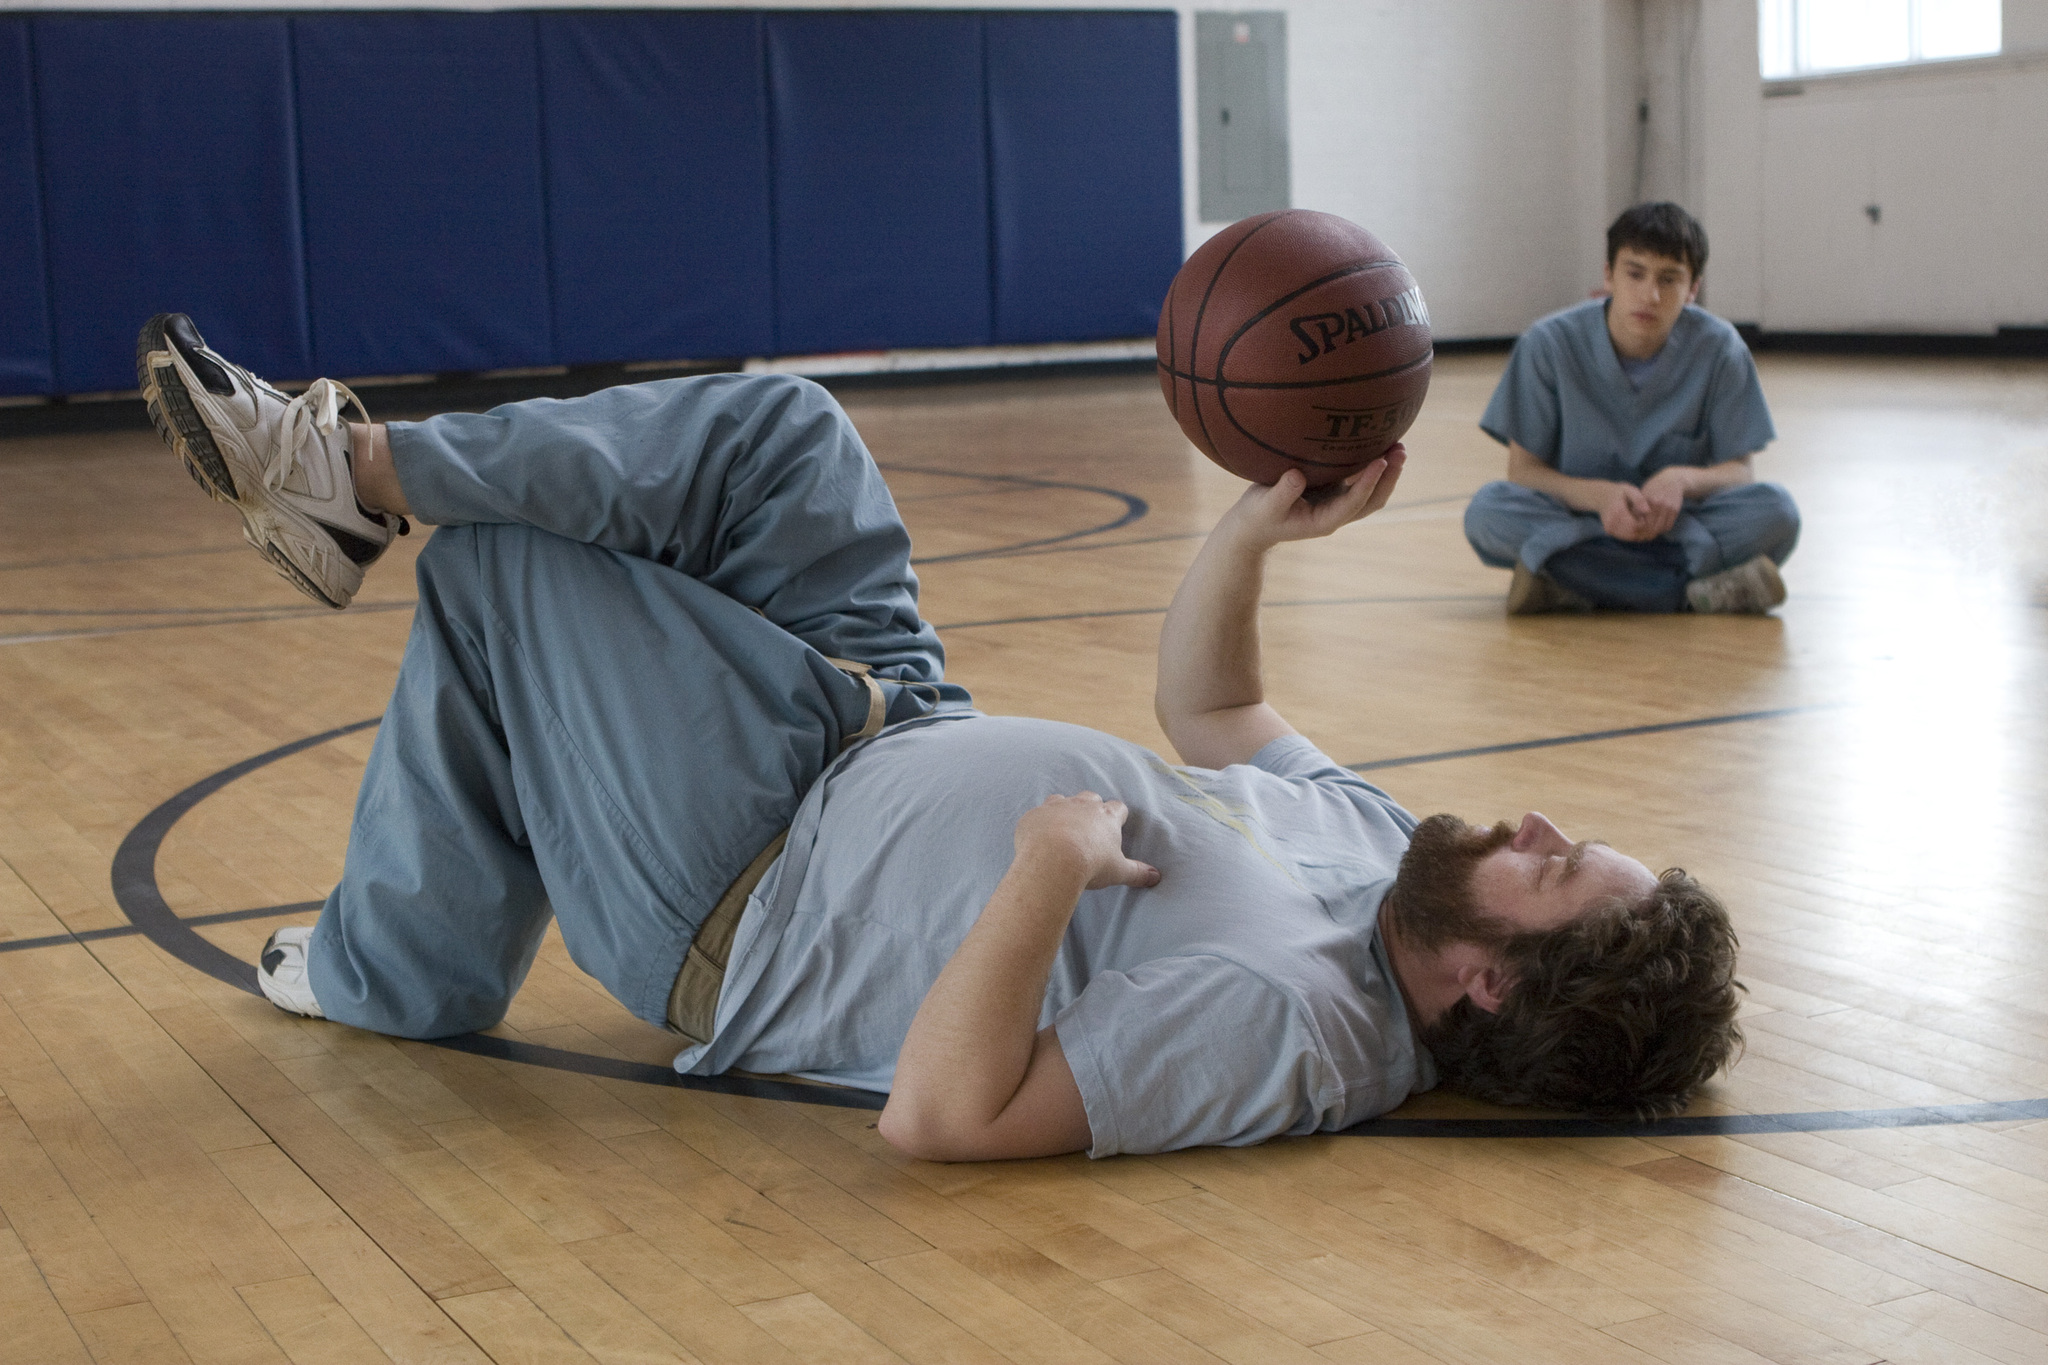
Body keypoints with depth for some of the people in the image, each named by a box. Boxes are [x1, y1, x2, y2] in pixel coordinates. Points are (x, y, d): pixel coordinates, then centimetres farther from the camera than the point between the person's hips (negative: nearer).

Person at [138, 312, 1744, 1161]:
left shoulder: (1278, 1013, -36)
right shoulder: (1383, 840, -8)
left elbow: (941, 1116, -40)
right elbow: (1206, 709, 10)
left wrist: (1057, 853, -40)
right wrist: (1259, 523, -4)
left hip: (744, 902, -8)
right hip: (899, 744, 8)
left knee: (503, 570, -2)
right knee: (774, 424, 4)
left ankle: (390, 975, 24)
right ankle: (359, 471, 16)